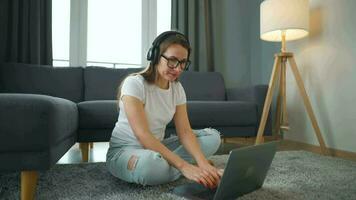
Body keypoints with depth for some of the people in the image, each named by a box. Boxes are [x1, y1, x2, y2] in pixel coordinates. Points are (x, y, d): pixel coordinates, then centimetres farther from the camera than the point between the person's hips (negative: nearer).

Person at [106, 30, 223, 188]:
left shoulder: (177, 88, -1)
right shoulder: (134, 83, -20)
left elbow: (185, 132, -8)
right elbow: (143, 135, -29)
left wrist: (203, 163, -26)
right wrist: (184, 166, -35)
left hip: (156, 147, 6)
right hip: (124, 150, -6)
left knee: (212, 136, -5)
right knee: (150, 163, -42)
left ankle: (165, 163, -13)